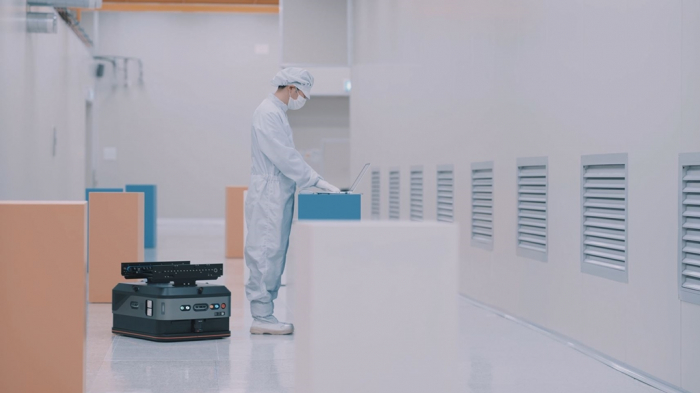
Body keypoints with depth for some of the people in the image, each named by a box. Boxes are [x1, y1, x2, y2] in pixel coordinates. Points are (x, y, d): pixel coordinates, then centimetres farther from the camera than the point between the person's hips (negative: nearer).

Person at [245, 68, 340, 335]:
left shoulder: (277, 113, 18)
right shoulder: (268, 113, -14)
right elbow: (285, 156, -20)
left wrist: (314, 180, 14)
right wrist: (316, 180, -18)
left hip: (278, 195, 10)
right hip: (268, 195, -10)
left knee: (273, 256, 10)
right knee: (265, 255, -7)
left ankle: (264, 315, 13)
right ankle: (261, 318, -4)